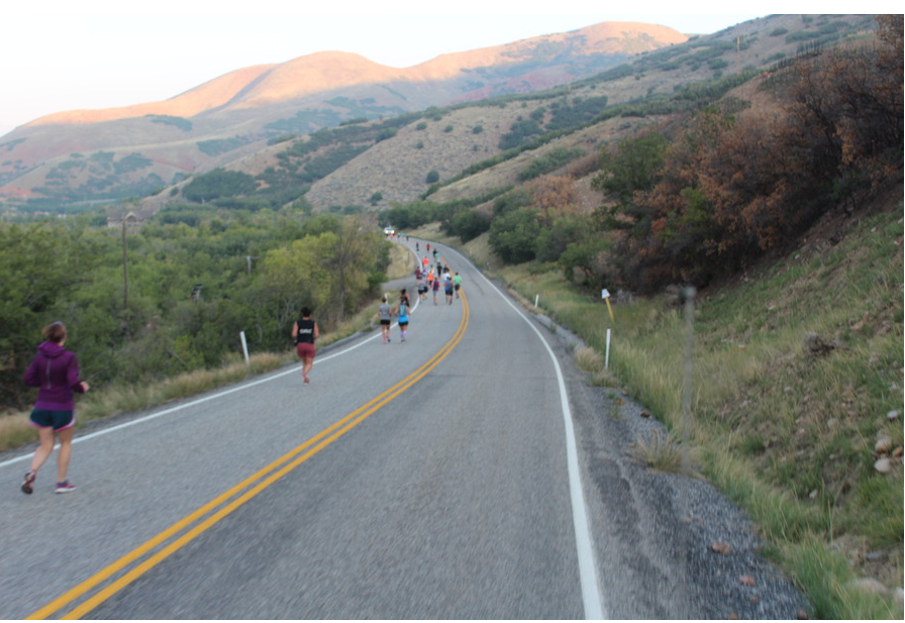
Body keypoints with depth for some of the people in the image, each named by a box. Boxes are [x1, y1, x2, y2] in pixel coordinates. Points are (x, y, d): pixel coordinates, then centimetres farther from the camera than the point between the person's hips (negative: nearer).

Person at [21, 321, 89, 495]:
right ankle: (61, 482, 18)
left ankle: (32, 472, -14)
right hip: (62, 406, -4)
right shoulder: (69, 357, -15)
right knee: (66, 443, 15)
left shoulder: (40, 355, 1)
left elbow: (29, 378, 2)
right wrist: (82, 388, 0)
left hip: (42, 406, 4)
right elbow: (73, 382, -21)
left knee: (45, 445, 13)